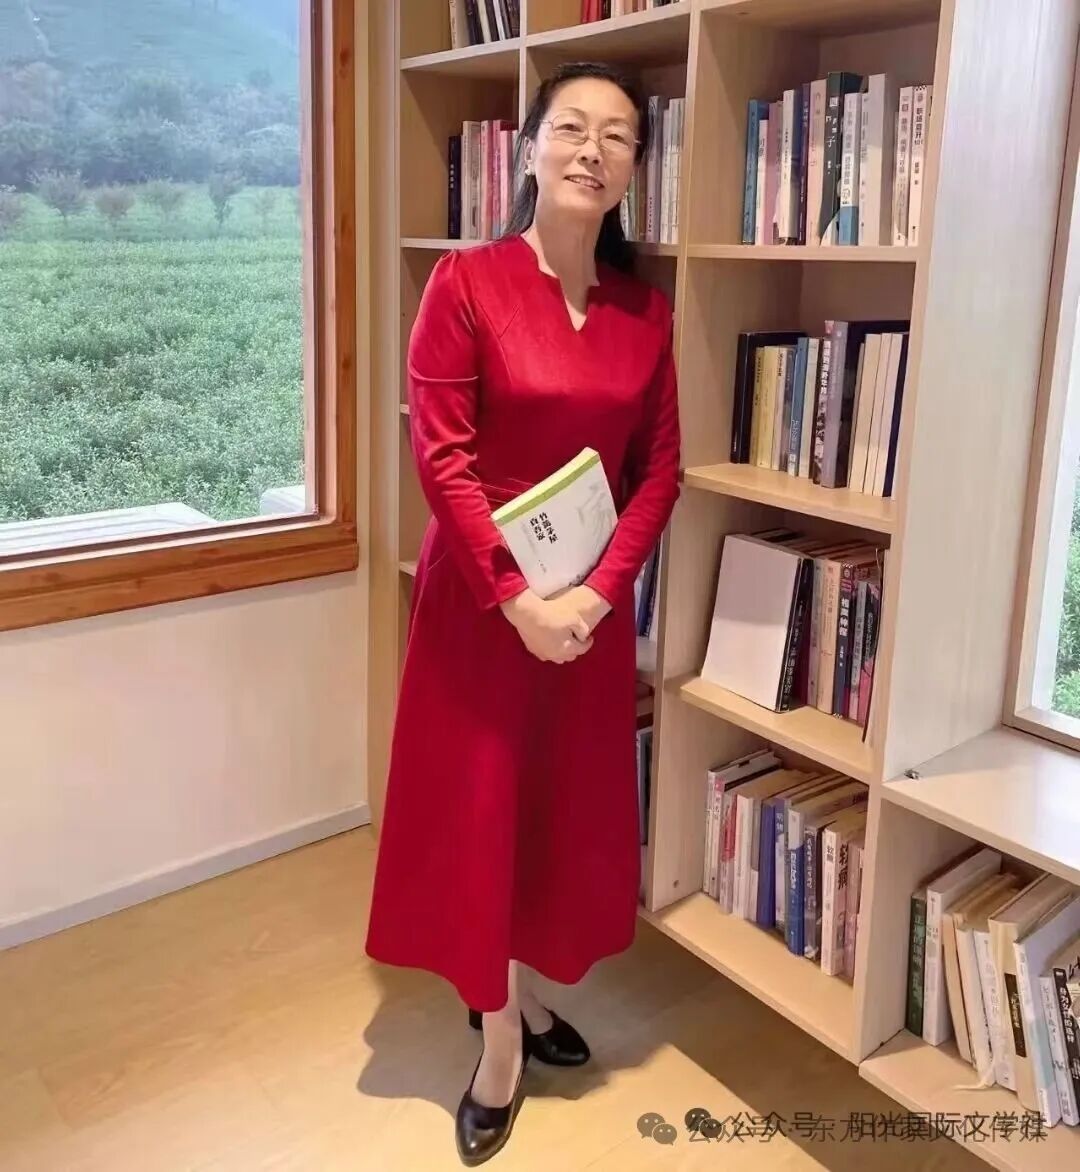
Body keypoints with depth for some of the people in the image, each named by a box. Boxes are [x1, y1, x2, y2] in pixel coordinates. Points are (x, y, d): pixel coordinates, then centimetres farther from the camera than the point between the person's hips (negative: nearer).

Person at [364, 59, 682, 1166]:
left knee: (569, 803, 15)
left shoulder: (645, 309, 3)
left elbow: (660, 468, 2)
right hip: (479, 592, -4)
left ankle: (526, 987, 39)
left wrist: (599, 589, -11)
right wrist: (516, 599, -18)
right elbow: (441, 458, -13)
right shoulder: (466, 282, -9)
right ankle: (499, 1037, 25)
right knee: (474, 804, 6)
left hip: (593, 600, 4)